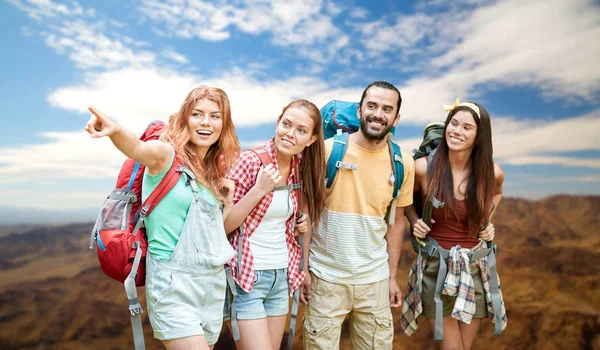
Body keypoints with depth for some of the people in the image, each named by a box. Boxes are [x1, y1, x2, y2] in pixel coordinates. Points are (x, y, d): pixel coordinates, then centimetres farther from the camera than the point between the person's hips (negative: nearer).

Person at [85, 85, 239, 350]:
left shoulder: (215, 171, 8)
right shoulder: (167, 155, -10)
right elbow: (137, 149, -34)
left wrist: (228, 203, 1)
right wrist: (115, 131, -53)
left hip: (213, 283, 7)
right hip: (173, 284, -7)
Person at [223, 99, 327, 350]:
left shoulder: (301, 168, 2)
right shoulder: (250, 161, -16)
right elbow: (221, 225, -16)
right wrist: (259, 189, -25)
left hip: (282, 276, 6)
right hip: (246, 277, -6)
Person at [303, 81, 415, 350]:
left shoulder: (403, 163, -2)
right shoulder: (327, 150, -11)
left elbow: (396, 221, 6)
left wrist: (392, 276, 8)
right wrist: (303, 265, -7)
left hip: (375, 278, 3)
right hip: (326, 276, -2)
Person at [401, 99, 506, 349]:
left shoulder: (492, 172, -6)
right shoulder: (424, 167, -13)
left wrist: (487, 222, 5)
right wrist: (415, 222, -10)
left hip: (475, 269, 3)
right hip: (436, 269, -2)